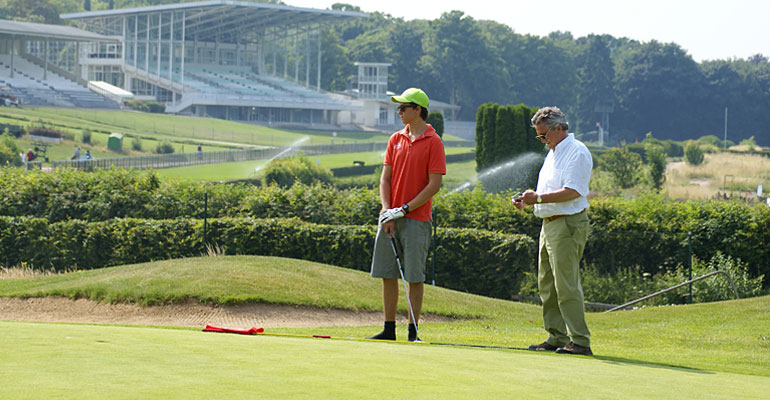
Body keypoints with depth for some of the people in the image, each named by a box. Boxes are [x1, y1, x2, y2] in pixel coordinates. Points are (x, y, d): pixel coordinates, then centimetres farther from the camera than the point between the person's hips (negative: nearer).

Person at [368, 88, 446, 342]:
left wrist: (404, 209, -14)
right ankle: (389, 329, 12)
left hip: (416, 219, -6)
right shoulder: (396, 139, 12)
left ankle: (413, 332, 1)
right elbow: (385, 178, 10)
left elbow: (434, 185, -10)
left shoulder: (433, 142, -5)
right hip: (390, 218, 6)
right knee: (387, 274, 5)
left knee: (414, 277, -3)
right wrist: (387, 210, -5)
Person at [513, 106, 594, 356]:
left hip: (567, 224, -10)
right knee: (547, 284, 11)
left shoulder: (576, 152, -11)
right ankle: (557, 338, 16)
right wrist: (527, 201, 9)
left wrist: (538, 198, -20)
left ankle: (580, 341, -11)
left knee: (566, 285, -12)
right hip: (549, 223, 10)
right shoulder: (553, 153, 20)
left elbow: (572, 191, -20)